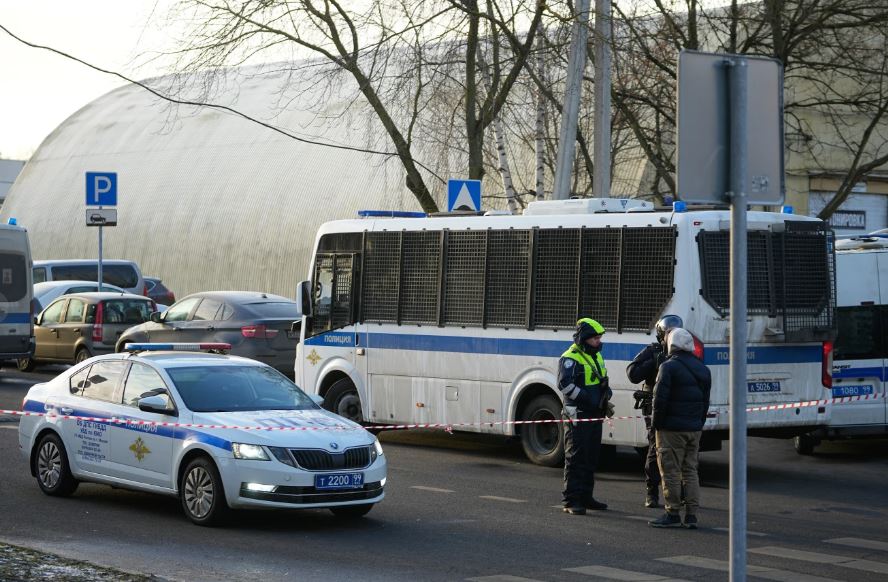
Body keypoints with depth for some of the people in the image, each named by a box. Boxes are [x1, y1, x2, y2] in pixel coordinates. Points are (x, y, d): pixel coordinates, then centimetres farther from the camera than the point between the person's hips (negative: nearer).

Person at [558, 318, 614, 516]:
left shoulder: (596, 356, 16)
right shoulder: (570, 358, -11)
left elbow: (603, 382, 28)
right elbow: (565, 384, -22)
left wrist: (605, 402, 9)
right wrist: (589, 400, -22)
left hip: (594, 416, 9)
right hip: (578, 416, -9)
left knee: (591, 458, 13)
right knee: (575, 458, -8)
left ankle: (585, 497, 22)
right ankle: (571, 501, -7)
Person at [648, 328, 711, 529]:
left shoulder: (669, 367, -12)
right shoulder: (702, 369, 13)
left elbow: (660, 399, -15)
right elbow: (705, 401, 16)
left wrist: (656, 423, -5)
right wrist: (699, 423, 19)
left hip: (672, 429, -7)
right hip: (694, 429, 7)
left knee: (671, 471, -1)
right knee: (690, 471, 11)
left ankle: (673, 514, -1)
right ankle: (691, 516, 9)